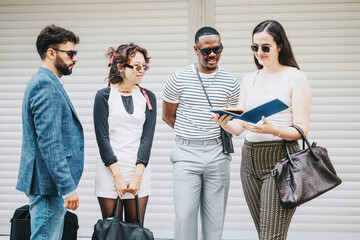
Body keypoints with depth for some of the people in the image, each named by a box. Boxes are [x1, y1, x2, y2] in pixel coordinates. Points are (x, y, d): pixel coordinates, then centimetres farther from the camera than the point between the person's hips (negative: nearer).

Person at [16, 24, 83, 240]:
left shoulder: (50, 83, 18)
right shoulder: (45, 84, -15)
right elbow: (49, 143, -22)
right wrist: (68, 187, -22)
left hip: (53, 184, 10)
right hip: (49, 184, -10)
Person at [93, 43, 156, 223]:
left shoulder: (148, 98, 9)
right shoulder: (104, 97, 0)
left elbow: (147, 137, 2)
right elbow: (102, 138, -5)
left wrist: (138, 174, -8)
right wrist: (117, 175, -11)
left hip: (138, 170, 3)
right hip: (110, 171, -2)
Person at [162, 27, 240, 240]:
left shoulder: (231, 82, 6)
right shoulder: (178, 80, 0)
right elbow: (167, 115, 11)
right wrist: (190, 134, 7)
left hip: (218, 152, 2)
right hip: (186, 153, -1)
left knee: (215, 217, 5)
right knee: (184, 215, -6)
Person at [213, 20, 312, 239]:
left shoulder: (296, 77, -1)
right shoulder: (249, 79, 16)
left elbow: (302, 129, -7)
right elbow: (238, 127, 14)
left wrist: (272, 129, -24)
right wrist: (224, 122, -8)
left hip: (280, 161, -6)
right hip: (250, 160, 6)